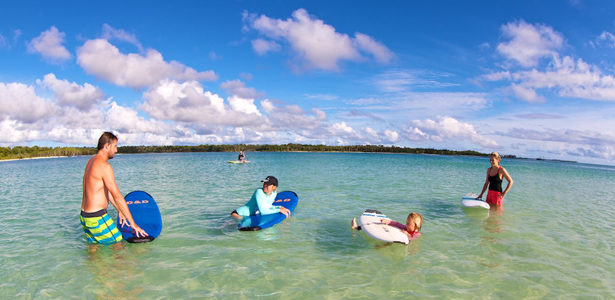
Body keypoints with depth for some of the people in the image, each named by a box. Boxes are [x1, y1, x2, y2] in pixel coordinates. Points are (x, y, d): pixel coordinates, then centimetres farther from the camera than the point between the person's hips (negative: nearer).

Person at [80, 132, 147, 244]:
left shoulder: (91, 161, 11)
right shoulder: (104, 166, -19)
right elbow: (117, 196, -21)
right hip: (97, 219, -9)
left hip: (84, 217, 9)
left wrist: (119, 210, 21)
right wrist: (132, 223, -17)